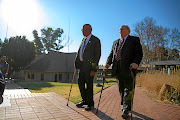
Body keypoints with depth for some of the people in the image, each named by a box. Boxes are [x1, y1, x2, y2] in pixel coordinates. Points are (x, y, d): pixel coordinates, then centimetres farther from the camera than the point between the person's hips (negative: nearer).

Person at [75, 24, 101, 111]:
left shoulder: (95, 40, -6)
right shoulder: (83, 39, 17)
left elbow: (97, 55, -11)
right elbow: (79, 52, 17)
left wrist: (94, 68, -16)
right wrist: (76, 63, 7)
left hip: (89, 65, -7)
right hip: (82, 65, 8)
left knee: (89, 84, 0)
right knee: (81, 83, 12)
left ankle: (90, 103, 17)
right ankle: (84, 100, 30)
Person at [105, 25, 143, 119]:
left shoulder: (135, 40, 9)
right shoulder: (116, 42, 24)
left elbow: (139, 53, -2)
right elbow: (111, 54, 19)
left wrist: (136, 62, -21)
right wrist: (108, 63, 1)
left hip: (129, 69, -5)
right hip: (118, 70, 5)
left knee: (128, 90, -4)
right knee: (121, 90, 13)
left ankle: (126, 110, 1)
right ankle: (124, 105, 28)